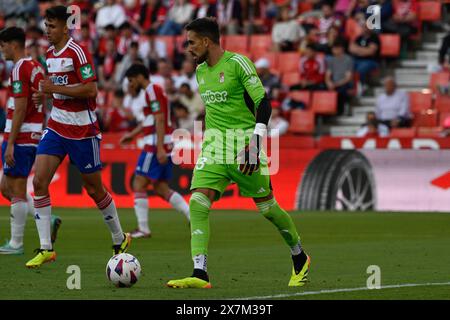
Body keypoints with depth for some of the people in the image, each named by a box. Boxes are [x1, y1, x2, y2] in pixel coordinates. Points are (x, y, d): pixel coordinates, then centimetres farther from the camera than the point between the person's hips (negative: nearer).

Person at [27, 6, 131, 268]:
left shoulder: (78, 52, -15)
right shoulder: (50, 54, 10)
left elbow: (91, 90, -23)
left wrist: (54, 88, -22)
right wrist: (44, 94, 6)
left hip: (82, 129, -7)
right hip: (56, 126, 7)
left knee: (94, 189, 5)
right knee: (39, 181, -9)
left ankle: (120, 239, 27)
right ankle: (46, 248, -8)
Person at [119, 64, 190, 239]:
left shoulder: (152, 91, -10)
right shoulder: (155, 90, 21)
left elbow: (159, 120, -19)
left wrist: (160, 148, -24)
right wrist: (132, 134, 33)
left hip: (156, 146, -10)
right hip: (166, 146, 10)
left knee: (139, 185, -5)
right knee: (161, 188, 9)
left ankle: (143, 229, -5)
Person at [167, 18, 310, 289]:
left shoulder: (237, 63, -10)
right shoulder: (201, 70, 13)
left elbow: (263, 103, -14)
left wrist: (255, 143, -23)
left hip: (243, 142, -6)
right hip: (214, 145, 6)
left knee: (267, 207, 2)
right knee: (198, 203, -14)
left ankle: (300, 258, 27)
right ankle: (200, 274, -21)